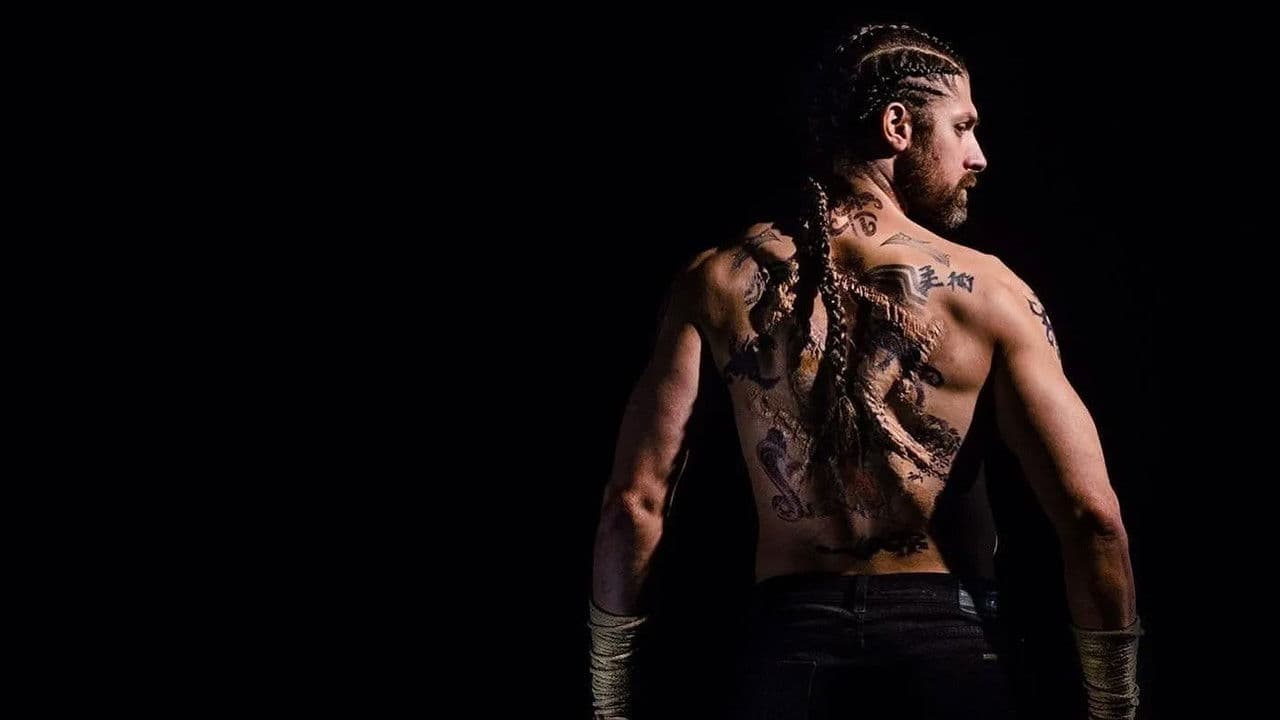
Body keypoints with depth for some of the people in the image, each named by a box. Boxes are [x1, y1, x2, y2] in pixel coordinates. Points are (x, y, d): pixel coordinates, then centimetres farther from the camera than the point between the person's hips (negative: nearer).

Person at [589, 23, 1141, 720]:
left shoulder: (718, 283, 0)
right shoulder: (987, 291, -4)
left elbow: (634, 503, -5)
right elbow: (1092, 517, -8)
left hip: (787, 640, 2)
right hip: (944, 640, -1)